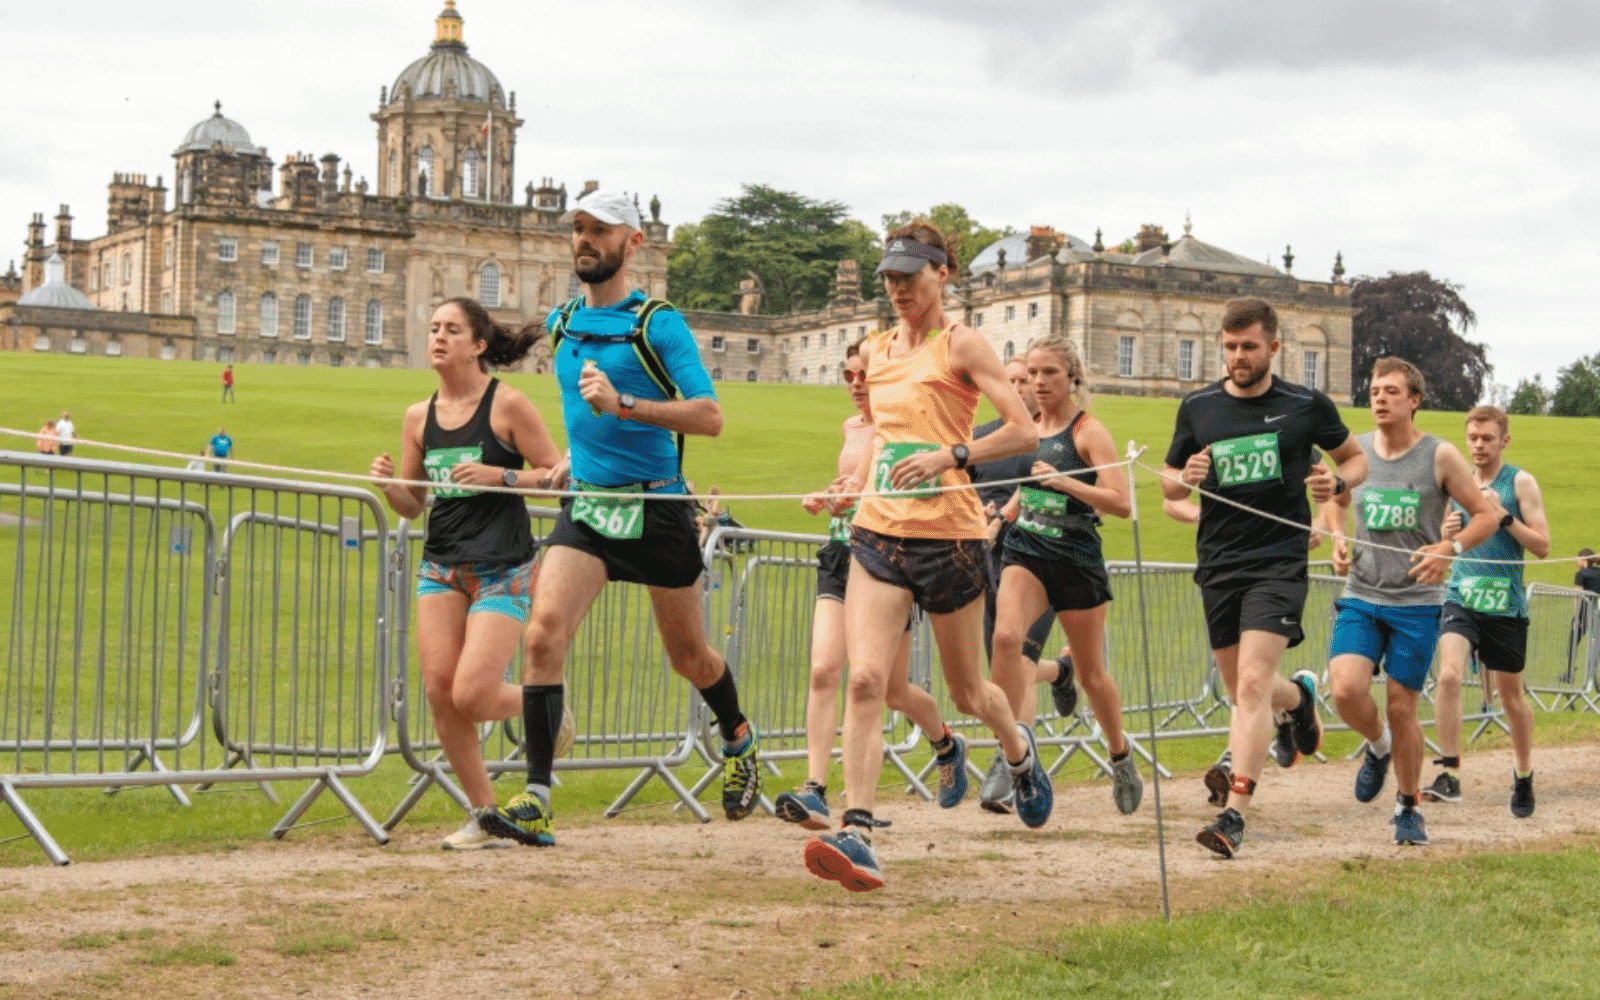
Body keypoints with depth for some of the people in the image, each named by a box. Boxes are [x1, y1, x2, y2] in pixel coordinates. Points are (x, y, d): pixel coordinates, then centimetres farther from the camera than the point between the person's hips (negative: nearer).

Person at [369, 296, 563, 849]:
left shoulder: (507, 404, -6)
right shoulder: (419, 416, 9)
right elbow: (412, 505, 15)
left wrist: (499, 475, -18)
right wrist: (388, 484, -6)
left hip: (502, 569, -5)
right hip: (441, 565, 5)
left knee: (472, 695, -15)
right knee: (440, 691, -5)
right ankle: (485, 818, 8)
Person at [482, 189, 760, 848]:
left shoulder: (659, 324, -9)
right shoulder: (560, 324, 9)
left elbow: (710, 417, -18)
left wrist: (624, 405, -27)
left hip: (657, 509, -4)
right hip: (585, 505, 4)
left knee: (688, 657, 12)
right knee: (543, 634, -19)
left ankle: (738, 740, 45)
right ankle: (536, 803, -21)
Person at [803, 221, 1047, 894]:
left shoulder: (960, 344, -4)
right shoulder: (878, 352, 14)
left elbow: (1024, 432, -10)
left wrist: (948, 457, -20)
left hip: (948, 536, -4)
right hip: (878, 534, 4)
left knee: (967, 692, 12)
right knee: (864, 680, -15)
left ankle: (1018, 750, 46)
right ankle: (857, 836, -19)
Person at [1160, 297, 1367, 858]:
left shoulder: (1306, 407, 1)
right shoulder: (1198, 408, 7)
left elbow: (1357, 459, 15)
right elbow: (1169, 485, 16)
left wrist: (1337, 482, -7)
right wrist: (1184, 477, -8)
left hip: (1278, 562, -4)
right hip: (1218, 564, 4)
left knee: (1253, 684, -18)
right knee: (1242, 691, 14)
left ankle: (1234, 813, -19)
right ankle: (1299, 696, 49)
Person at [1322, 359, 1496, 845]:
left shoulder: (1440, 455, -5)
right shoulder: (1355, 450, 4)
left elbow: (1485, 517, 1)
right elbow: (1336, 500, 24)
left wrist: (1448, 548, -16)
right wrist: (1338, 538, 4)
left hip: (1416, 602, -2)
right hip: (1360, 594, 2)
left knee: (1401, 708, 1)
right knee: (1346, 690, -18)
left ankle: (1408, 809, 21)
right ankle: (1378, 746, 16)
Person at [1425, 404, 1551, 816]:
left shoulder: (1520, 483, -1)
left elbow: (1543, 546, -6)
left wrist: (1504, 516, -18)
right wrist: (1446, 532, -1)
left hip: (1505, 604, -2)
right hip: (1460, 598, 2)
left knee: (1511, 694, 10)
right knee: (1449, 674, -21)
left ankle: (1524, 775, 31)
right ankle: (1450, 774, -20)